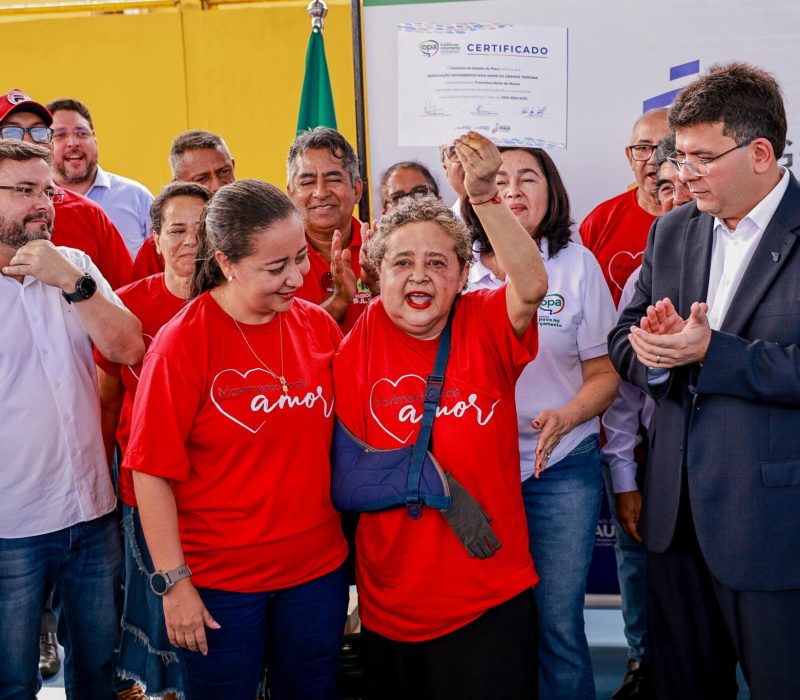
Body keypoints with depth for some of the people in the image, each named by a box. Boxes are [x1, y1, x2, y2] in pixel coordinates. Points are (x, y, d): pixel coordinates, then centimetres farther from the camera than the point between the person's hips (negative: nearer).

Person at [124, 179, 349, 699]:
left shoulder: (319, 325, -1)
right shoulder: (182, 342, -14)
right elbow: (153, 472, -12)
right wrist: (174, 581, -12)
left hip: (318, 568, 4)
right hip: (217, 580, -4)